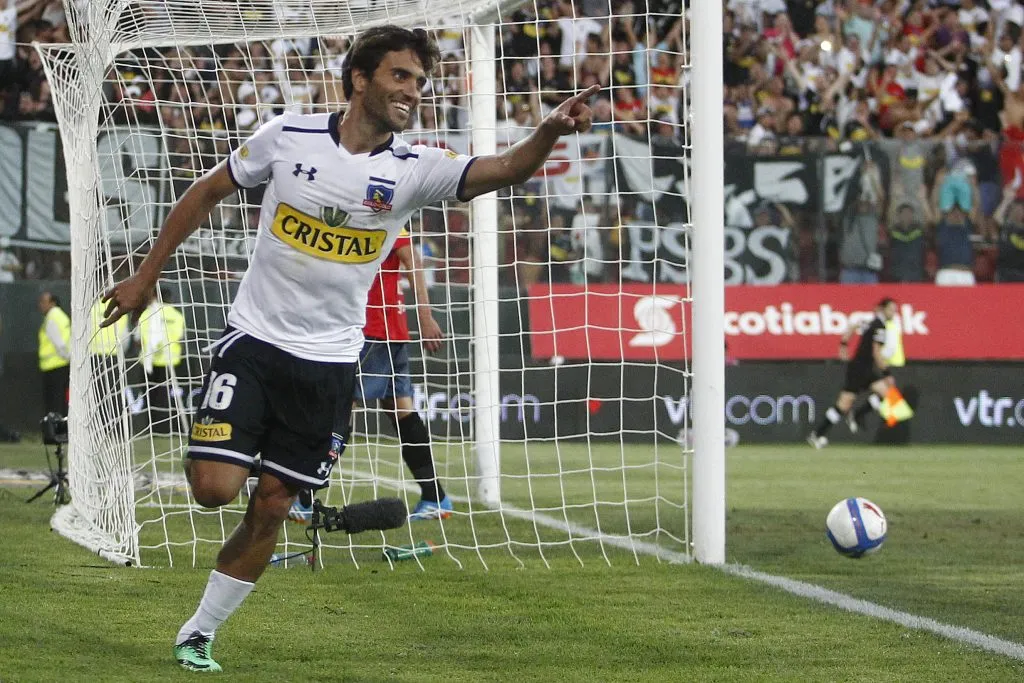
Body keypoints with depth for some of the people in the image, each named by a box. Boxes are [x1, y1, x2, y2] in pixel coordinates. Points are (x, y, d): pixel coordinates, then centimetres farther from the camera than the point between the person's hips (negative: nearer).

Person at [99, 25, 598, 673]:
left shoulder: (414, 169, -7)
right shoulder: (287, 135, -7)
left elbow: (504, 168, -22)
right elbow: (209, 191, 7)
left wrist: (550, 131, -43)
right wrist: (147, 274, 10)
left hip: (328, 364, 2)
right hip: (254, 340, -2)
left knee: (271, 511, 4)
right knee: (215, 488, -16)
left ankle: (199, 634, 19)